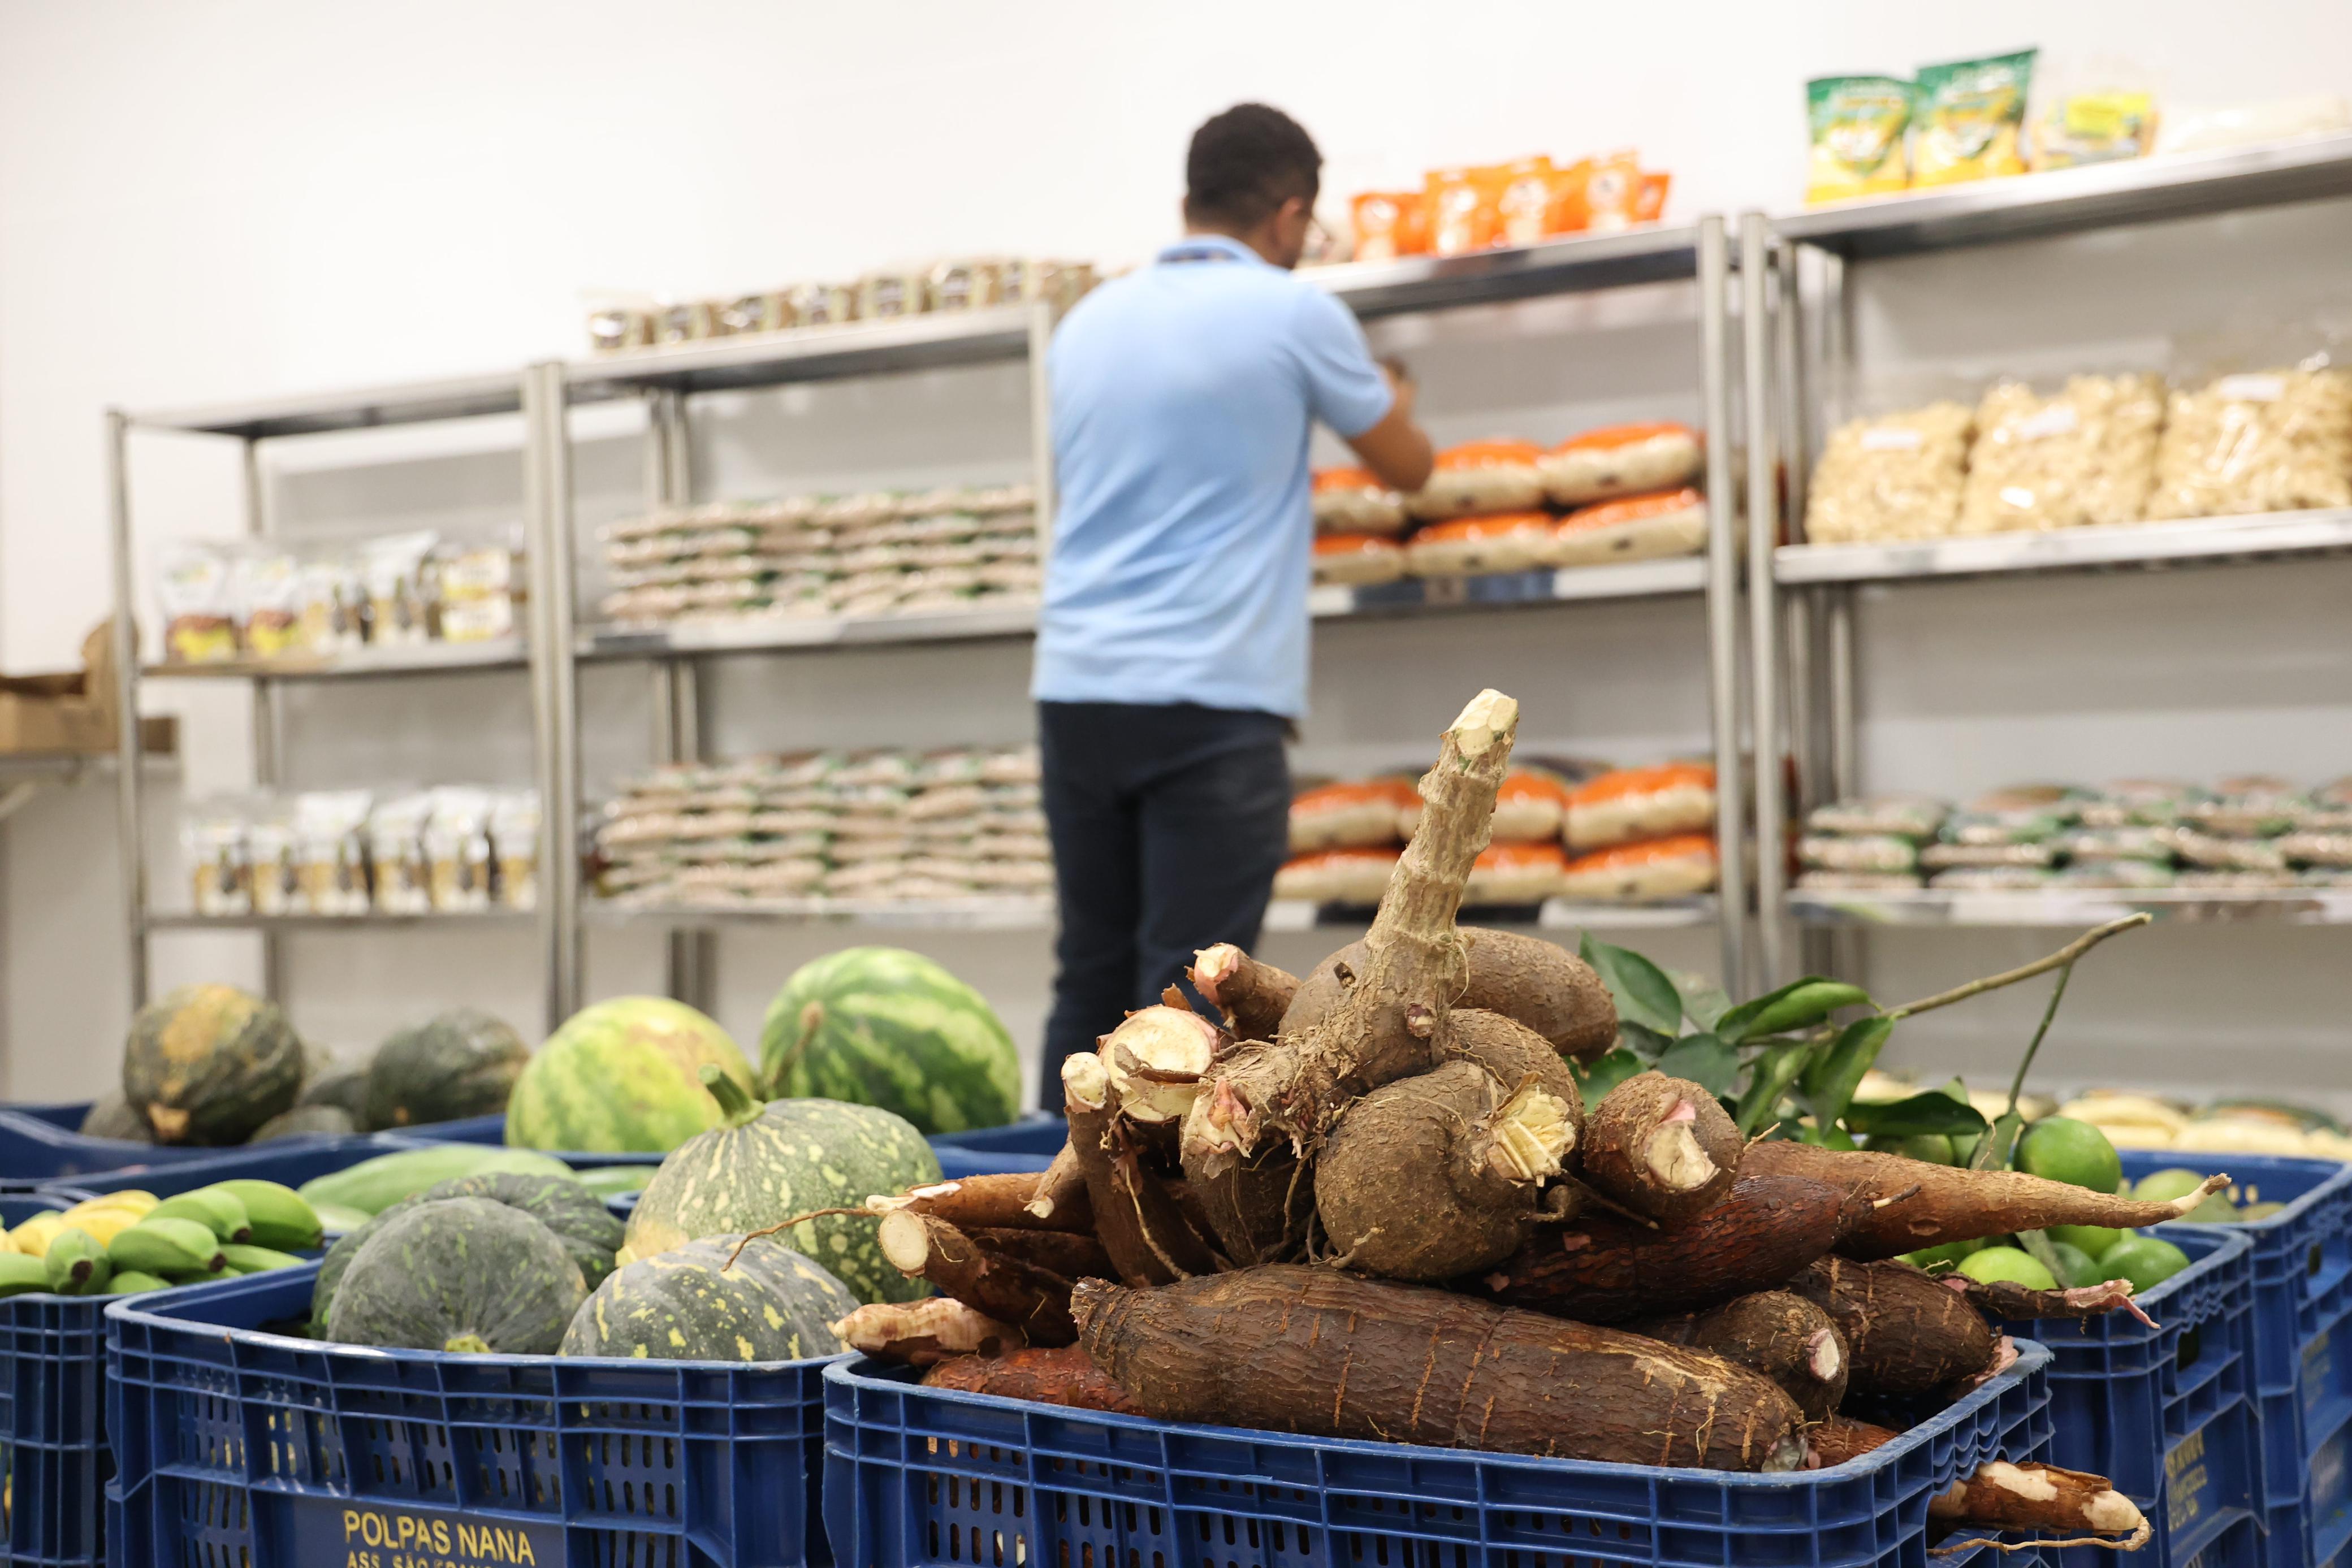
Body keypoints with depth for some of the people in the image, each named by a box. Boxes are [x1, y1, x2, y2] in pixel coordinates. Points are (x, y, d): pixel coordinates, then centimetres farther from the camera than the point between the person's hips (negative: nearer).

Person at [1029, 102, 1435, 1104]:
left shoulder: (1089, 321, 15)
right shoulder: (1294, 315, -1)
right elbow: (1406, 467, 12)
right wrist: (1391, 399, 35)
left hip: (1075, 685, 6)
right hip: (1211, 698, -6)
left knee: (1088, 983, 11)